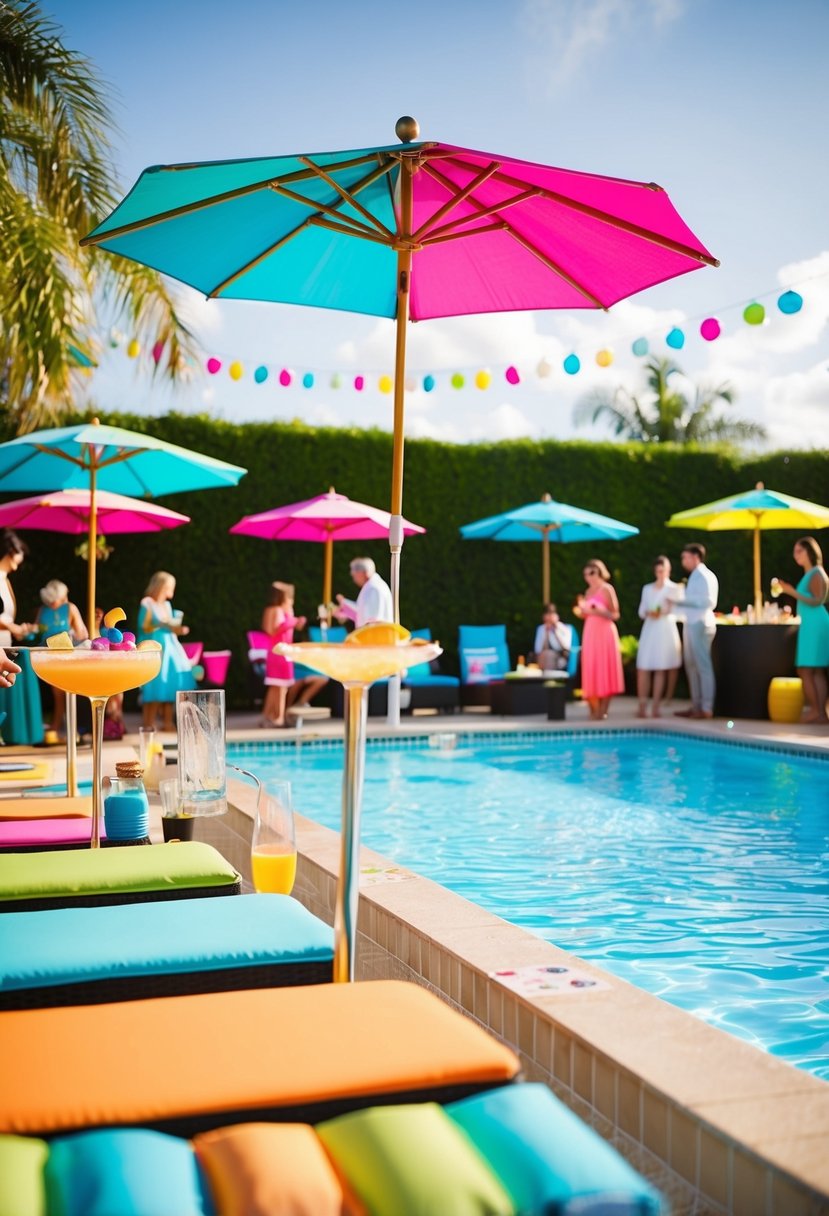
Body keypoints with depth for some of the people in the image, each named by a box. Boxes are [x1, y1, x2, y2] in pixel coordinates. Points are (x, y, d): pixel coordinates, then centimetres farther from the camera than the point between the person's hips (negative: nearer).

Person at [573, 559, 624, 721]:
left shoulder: (607, 589, -6)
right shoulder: (588, 591, 14)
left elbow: (615, 615, -8)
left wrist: (600, 611, -22)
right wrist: (581, 611, -3)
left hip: (604, 632, -7)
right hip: (590, 632, 7)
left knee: (604, 668, -5)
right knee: (591, 669, 4)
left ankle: (603, 711, -3)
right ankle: (595, 710, 9)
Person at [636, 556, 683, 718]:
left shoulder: (675, 589, 7)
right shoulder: (647, 588, 17)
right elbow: (641, 611, 13)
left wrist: (666, 612, -13)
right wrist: (648, 613, -8)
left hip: (666, 630, -3)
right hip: (649, 629, 3)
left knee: (661, 668, -4)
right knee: (643, 668, -6)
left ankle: (656, 706, -1)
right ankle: (642, 705, -5)